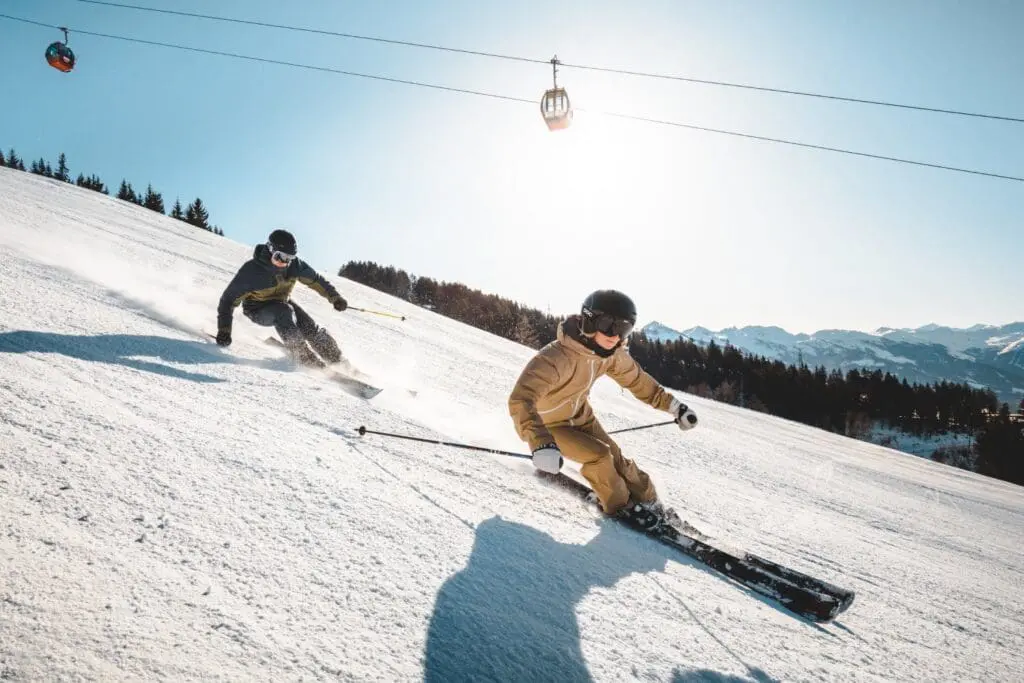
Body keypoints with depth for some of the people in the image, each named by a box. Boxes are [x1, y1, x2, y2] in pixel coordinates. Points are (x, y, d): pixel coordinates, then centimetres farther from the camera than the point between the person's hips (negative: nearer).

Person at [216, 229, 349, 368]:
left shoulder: (294, 264, -19)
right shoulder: (250, 270, -29)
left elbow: (315, 279, -2)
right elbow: (229, 299, -23)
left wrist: (335, 297, -2)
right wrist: (224, 330, -26)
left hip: (282, 303, 4)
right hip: (258, 310, -4)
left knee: (311, 328, -14)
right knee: (284, 311, -35)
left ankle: (339, 362, 0)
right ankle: (306, 359, -32)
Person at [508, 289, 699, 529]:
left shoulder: (612, 353, -16)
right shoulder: (556, 358, -39)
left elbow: (636, 379, 5)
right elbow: (521, 400, -48)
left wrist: (673, 405, 5)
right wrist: (540, 442, -63)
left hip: (579, 415, 6)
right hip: (547, 423, -6)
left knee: (615, 458, 1)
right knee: (599, 455, -17)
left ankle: (648, 501, 24)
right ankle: (619, 505, 9)